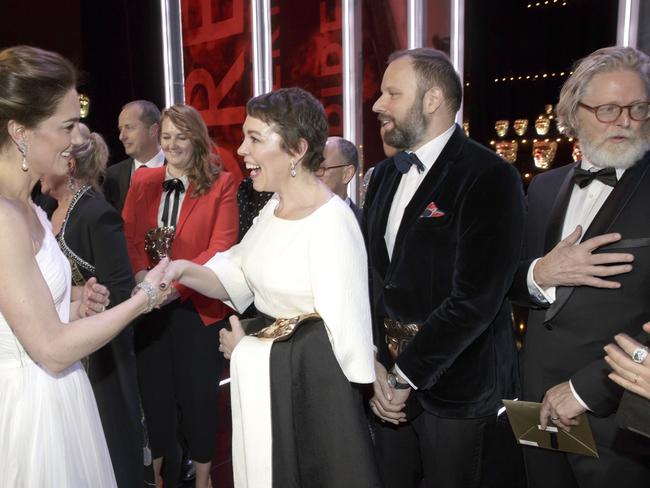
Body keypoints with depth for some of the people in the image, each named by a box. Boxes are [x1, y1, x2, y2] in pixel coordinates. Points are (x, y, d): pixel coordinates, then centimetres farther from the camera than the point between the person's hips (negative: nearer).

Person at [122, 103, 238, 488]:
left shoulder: (221, 184, -5)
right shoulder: (142, 181, 7)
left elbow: (221, 247, -13)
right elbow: (127, 236, 1)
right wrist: (141, 275, -18)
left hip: (197, 306, -3)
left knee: (199, 396, 11)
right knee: (155, 394, 15)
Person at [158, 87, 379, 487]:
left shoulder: (331, 223, -22)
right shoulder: (273, 209, 5)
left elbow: (344, 332, -22)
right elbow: (236, 279, 8)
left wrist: (248, 349, -11)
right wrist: (185, 271, -13)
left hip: (311, 385, -8)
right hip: (262, 382, 8)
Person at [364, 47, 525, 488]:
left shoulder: (490, 178, -15)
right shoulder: (385, 176, 8)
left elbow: (475, 299, -21)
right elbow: (371, 273, 6)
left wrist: (405, 375, -15)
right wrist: (377, 363, -4)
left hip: (457, 386, -6)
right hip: (389, 382, 6)